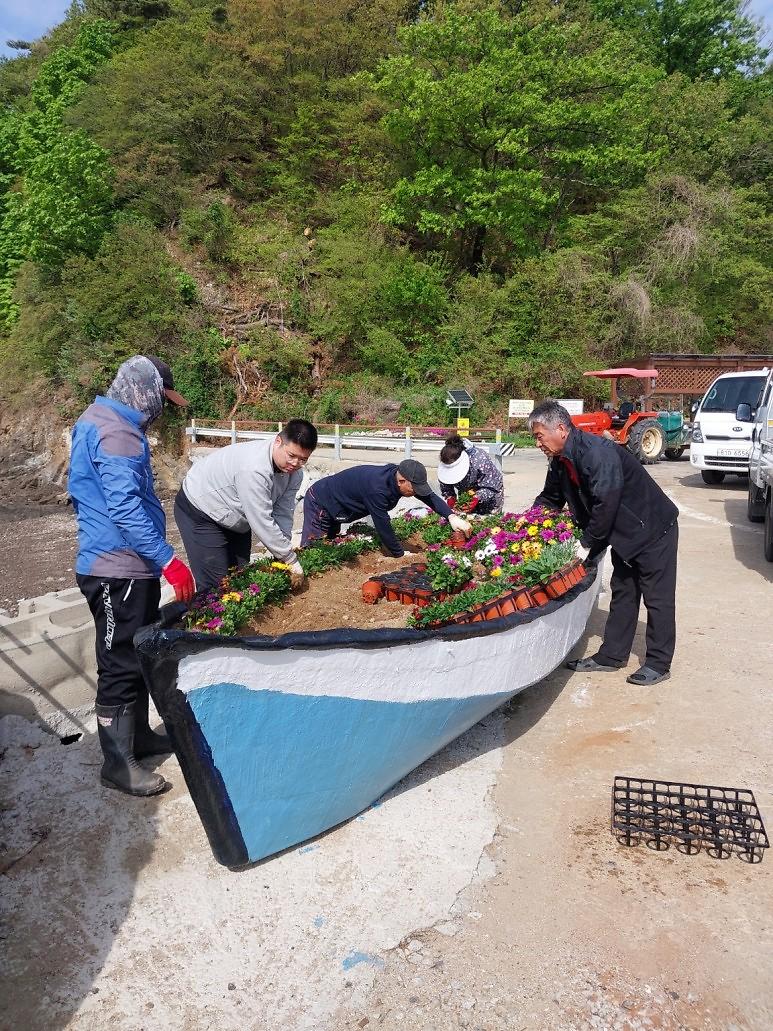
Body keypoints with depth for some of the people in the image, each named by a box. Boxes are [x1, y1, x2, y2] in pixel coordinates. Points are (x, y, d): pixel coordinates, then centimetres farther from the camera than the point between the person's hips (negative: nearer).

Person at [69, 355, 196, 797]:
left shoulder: (106, 424, 16)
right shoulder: (114, 432, -18)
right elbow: (125, 507, -27)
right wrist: (168, 560, -27)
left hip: (132, 567, 10)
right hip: (117, 571, -10)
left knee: (141, 656, 19)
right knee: (122, 664, 0)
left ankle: (139, 735, 34)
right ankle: (118, 763, 12)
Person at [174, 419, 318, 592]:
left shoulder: (294, 471, -13)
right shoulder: (254, 468, -38)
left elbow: (283, 514, -12)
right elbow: (262, 523, -35)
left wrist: (283, 556, -19)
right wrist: (292, 561, -26)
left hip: (238, 518, 8)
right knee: (217, 583, -12)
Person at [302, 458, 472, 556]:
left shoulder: (398, 474, -16)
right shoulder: (376, 489, -40)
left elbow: (430, 497, -10)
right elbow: (383, 527, -32)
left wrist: (451, 516, -25)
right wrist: (401, 555, -20)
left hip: (333, 505, 9)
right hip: (319, 502, -9)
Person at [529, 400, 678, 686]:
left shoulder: (598, 452, -29)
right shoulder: (560, 461, -1)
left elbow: (606, 503, -32)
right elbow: (549, 499, 12)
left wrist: (587, 543, -23)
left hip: (653, 529, -9)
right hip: (624, 533, 9)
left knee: (657, 597, 1)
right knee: (622, 593, 14)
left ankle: (658, 663, 12)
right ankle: (611, 656, 23)